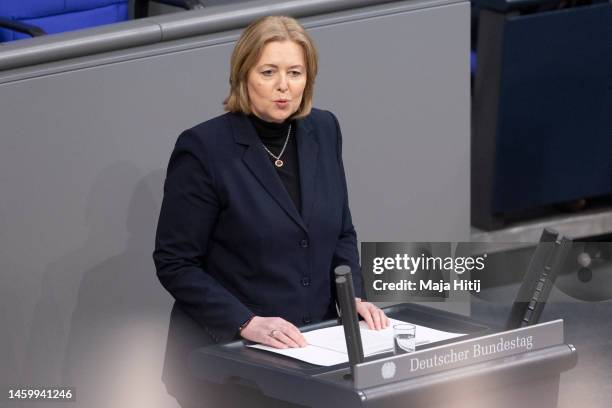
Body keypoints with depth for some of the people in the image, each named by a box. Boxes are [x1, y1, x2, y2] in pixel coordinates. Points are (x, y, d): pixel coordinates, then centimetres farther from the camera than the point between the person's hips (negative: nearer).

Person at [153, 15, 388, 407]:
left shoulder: (324, 131, 5)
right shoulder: (205, 148, -12)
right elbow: (176, 263, -10)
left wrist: (354, 297, -1)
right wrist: (247, 323, -19)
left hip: (312, 344, 5)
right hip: (226, 351, -5)